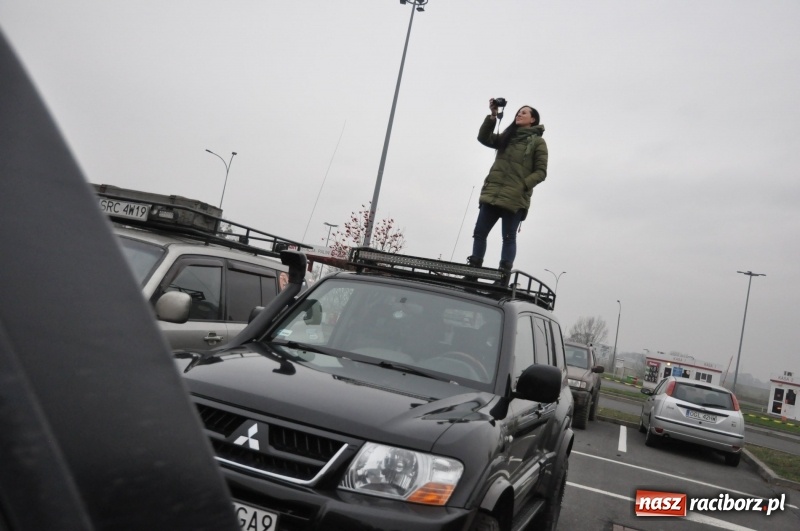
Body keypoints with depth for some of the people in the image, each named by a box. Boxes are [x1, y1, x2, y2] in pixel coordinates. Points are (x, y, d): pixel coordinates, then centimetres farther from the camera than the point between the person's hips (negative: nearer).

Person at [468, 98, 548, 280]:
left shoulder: (538, 142, 6)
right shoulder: (507, 136, 22)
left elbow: (541, 172, -1)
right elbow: (484, 138, 10)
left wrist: (523, 186, -16)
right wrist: (492, 116, -2)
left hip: (515, 198, -5)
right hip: (492, 193, 5)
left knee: (509, 237, -4)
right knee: (479, 233, 2)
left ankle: (503, 276, -6)